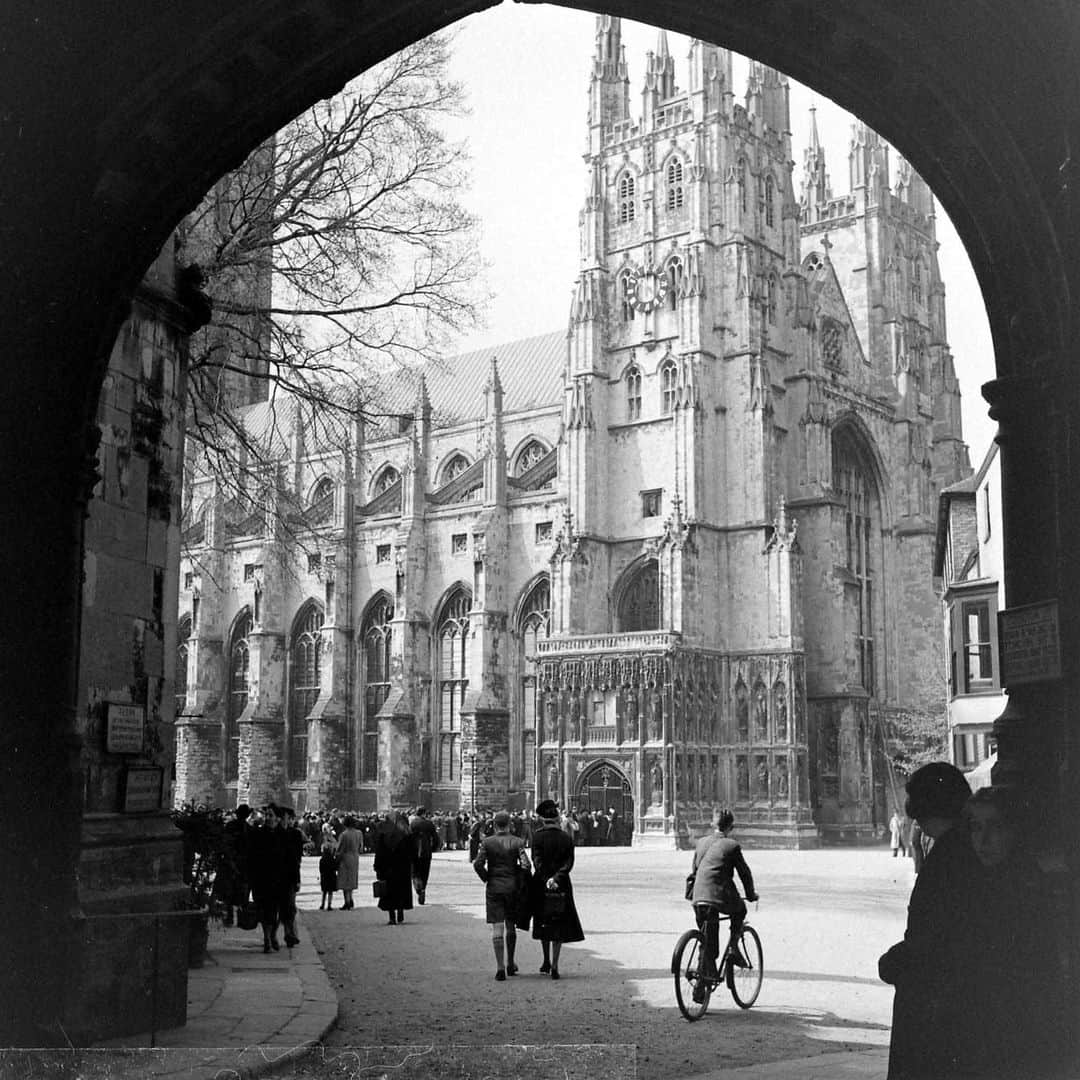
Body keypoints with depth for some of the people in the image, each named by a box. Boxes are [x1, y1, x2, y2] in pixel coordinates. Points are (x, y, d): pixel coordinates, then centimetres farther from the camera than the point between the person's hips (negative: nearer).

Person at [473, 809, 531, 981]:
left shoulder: (487, 842, -4)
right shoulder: (517, 842, -4)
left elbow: (478, 864, -11)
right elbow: (525, 865, -13)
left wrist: (486, 878, 4)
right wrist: (520, 882, 1)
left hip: (493, 888, -1)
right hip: (513, 888, 1)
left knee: (497, 927, -1)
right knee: (511, 927, 16)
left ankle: (500, 967, -7)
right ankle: (510, 964, 25)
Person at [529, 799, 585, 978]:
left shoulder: (537, 837, -8)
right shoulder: (566, 838, 0)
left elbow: (537, 861, -16)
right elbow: (568, 863, -8)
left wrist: (547, 881, -18)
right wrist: (556, 878, -15)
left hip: (541, 884, -1)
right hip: (562, 886, 1)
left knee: (543, 924, 16)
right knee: (559, 926, 5)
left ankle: (546, 962, 23)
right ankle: (554, 966, -1)